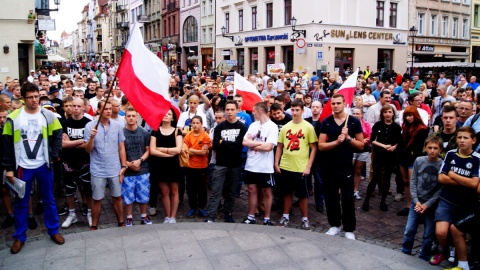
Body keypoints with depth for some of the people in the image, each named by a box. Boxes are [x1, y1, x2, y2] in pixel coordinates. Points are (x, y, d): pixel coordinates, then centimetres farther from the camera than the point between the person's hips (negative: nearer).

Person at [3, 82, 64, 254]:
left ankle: (53, 231, 25)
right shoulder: (13, 118, -4)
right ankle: (19, 237, 23)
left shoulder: (48, 116, -1)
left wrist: (53, 156, -6)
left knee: (49, 199, 11)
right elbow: (6, 144, -2)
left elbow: (57, 137, 5)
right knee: (21, 202, 10)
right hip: (23, 167, -1)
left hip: (44, 165, 1)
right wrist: (8, 168, -5)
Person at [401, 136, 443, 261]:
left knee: (429, 235, 7)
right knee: (409, 230, 4)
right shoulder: (419, 161, -4)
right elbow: (413, 182, 0)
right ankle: (404, 254, 23)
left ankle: (423, 258, 24)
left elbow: (441, 189, -9)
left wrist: (427, 204, -13)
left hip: (432, 205, -1)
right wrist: (416, 201, -10)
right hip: (416, 202, 2)